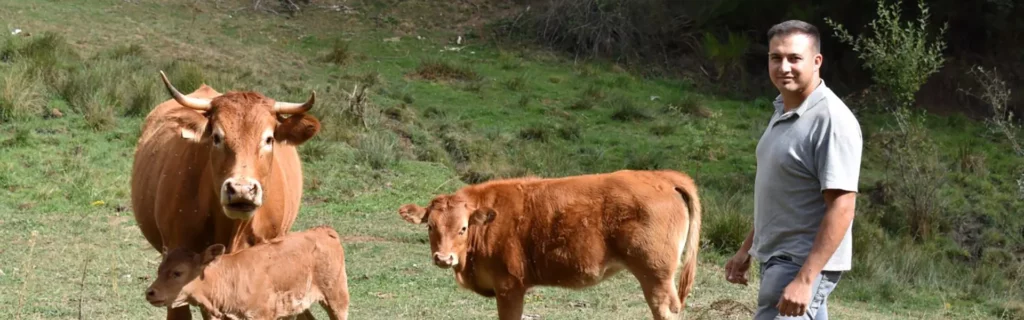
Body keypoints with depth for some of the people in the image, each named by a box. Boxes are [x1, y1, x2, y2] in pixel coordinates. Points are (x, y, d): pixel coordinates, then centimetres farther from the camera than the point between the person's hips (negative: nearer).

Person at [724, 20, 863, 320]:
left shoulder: (832, 120, -19)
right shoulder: (783, 111, 11)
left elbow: (841, 207, -23)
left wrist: (805, 279, -27)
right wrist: (747, 248, 21)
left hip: (804, 264, -10)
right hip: (778, 258, 10)